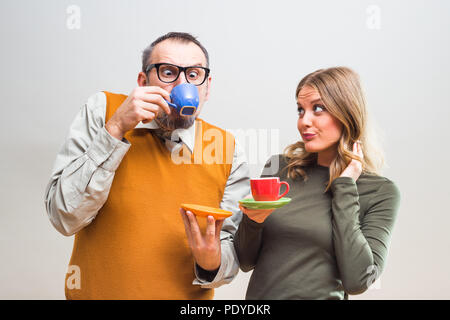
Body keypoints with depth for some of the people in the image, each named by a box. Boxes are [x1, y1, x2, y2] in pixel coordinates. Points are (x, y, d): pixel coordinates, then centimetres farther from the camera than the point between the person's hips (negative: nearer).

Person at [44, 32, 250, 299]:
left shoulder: (228, 149, -6)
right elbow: (64, 218, -17)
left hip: (187, 294, 1)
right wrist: (116, 128, -22)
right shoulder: (102, 112, -9)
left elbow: (232, 252, -3)